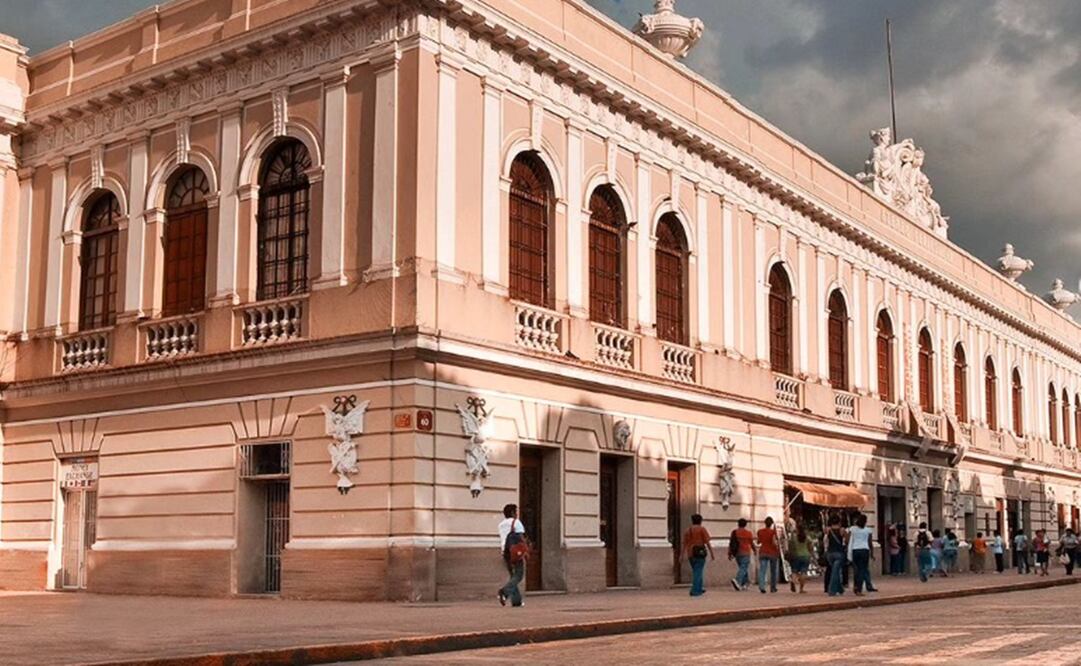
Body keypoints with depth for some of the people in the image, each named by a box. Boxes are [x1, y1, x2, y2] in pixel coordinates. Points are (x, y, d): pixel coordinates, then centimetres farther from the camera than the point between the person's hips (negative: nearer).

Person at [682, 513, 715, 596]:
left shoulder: (688, 530, 12)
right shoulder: (702, 529, -2)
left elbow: (684, 543, 10)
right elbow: (707, 542, -7)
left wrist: (683, 555, 12)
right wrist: (711, 553, -3)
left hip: (690, 554, 6)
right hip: (699, 552, -6)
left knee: (696, 571, 18)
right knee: (698, 572, -5)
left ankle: (699, 589, 25)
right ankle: (695, 591, -11)